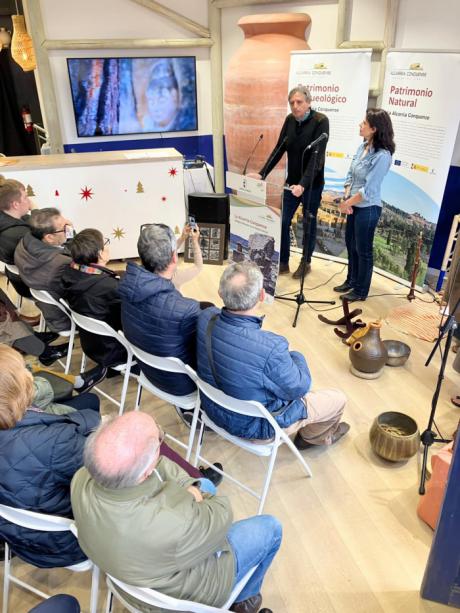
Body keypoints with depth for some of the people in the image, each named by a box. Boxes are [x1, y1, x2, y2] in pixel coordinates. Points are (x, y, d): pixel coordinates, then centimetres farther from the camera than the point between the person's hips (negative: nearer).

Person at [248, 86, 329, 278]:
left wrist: (303, 184, -36)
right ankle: (283, 263, 17)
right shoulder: (290, 120, -1)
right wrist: (262, 173, -8)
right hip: (292, 181, 5)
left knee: (309, 223, 9)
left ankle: (306, 263, 25)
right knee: (283, 222, 3)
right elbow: (279, 149, 1)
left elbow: (317, 156, -25)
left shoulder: (321, 121, -17)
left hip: (312, 183, -5)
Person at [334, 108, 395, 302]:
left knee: (363, 250, 6)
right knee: (350, 244, 19)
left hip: (368, 209, -7)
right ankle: (351, 281, 38)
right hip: (354, 206, 7)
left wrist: (346, 204, -11)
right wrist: (346, 198, -5)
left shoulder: (382, 155, -21)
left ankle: (360, 291, 22)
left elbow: (368, 190, -20)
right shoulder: (362, 147, 1)